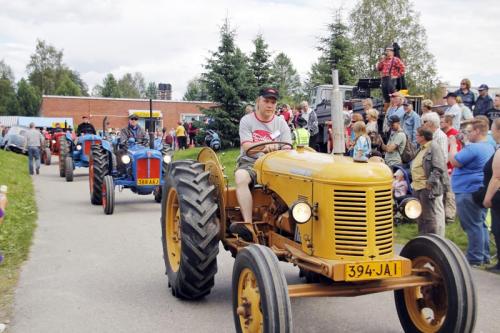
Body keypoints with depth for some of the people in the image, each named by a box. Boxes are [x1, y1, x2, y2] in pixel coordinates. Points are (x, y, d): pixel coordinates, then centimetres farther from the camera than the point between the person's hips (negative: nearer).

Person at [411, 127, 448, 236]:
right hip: (418, 187, 10)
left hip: (429, 188, -10)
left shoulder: (433, 147, -12)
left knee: (432, 217, -3)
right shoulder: (422, 148, 18)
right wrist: (414, 182, 17)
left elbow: (439, 168, -19)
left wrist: (430, 182, -22)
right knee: (421, 216, 18)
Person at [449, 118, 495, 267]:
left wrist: (453, 144, -5)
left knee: (472, 226, -4)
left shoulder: (473, 148, -20)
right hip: (480, 191, 10)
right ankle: (484, 256, 22)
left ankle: (475, 258, 1)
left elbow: (455, 161, -16)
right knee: (480, 224, 15)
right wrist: (462, 143, 13)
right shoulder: (489, 147, 14)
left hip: (468, 192, -10)